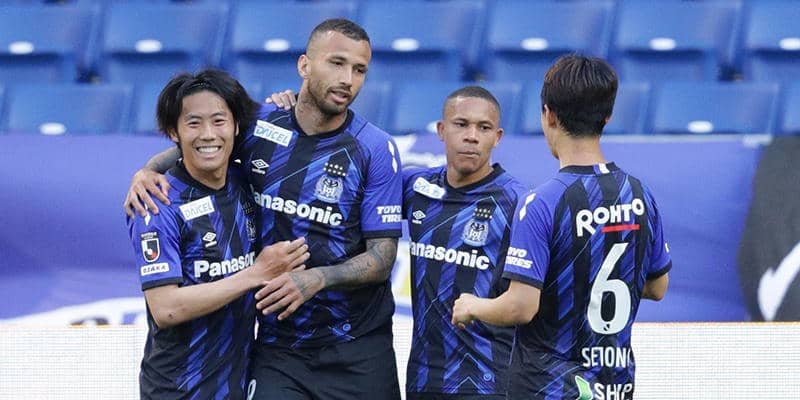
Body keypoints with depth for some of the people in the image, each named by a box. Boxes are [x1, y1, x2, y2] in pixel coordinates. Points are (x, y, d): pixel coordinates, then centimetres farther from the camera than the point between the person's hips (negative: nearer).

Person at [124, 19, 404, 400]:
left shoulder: (376, 149, -7)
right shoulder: (259, 124, -1)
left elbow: (382, 257, -9)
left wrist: (316, 279, -25)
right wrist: (148, 171, -5)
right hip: (278, 345, 1)